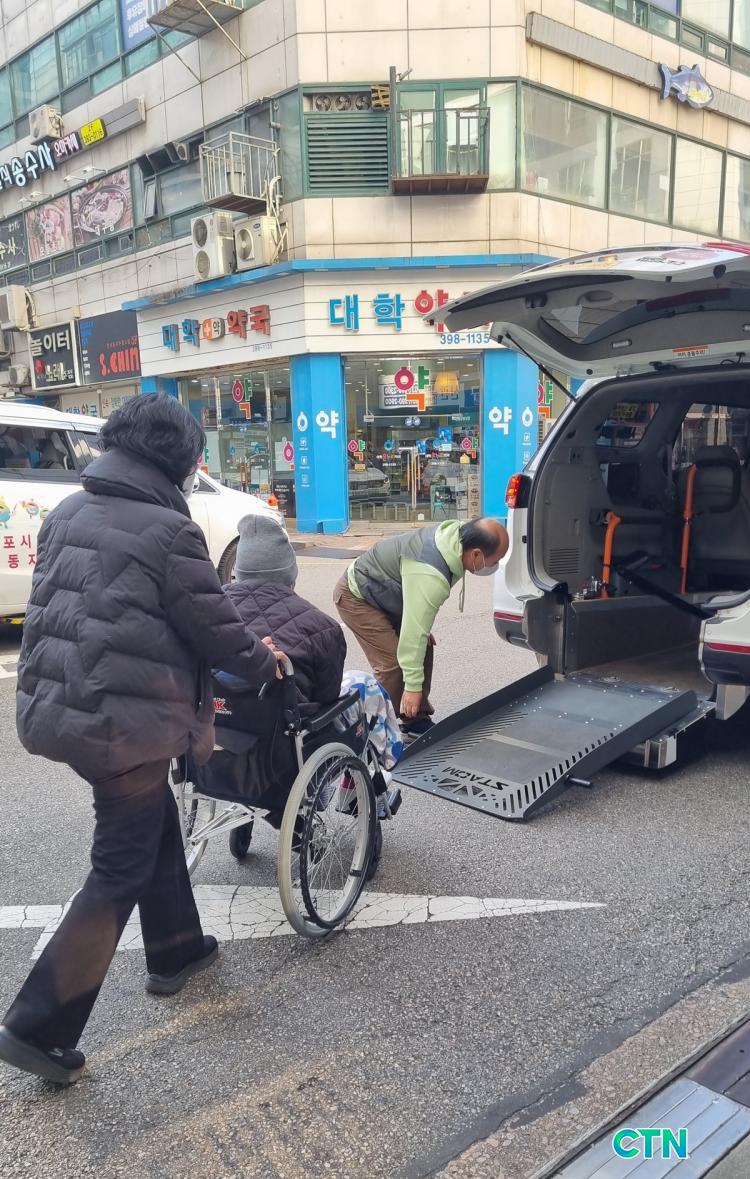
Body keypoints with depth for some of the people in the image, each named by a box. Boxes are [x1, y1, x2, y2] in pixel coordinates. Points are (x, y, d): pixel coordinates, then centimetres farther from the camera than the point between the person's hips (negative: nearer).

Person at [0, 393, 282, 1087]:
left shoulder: (68, 513, 7)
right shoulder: (170, 531, -16)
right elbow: (214, 627, -9)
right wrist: (263, 663, 9)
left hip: (57, 708, 8)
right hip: (126, 723, -8)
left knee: (155, 827, 25)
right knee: (121, 871, 7)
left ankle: (175, 952, 41)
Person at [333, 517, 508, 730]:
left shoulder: (456, 534, -11)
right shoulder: (430, 576, -39)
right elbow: (414, 631, -35)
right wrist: (413, 685, -29)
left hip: (382, 592, 10)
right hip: (356, 597, -10)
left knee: (424, 648, 7)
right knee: (393, 662, -17)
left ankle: (418, 719, 17)